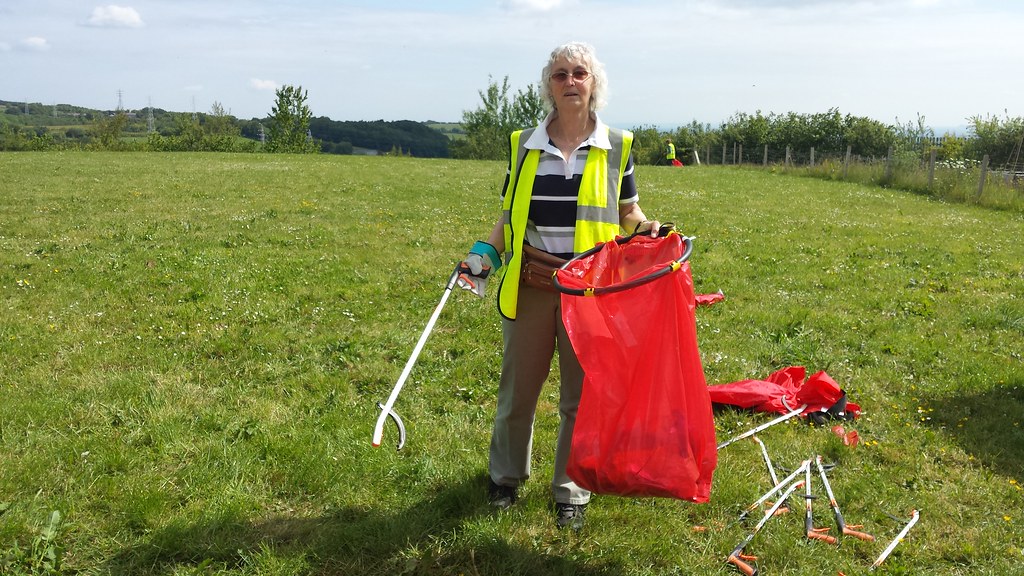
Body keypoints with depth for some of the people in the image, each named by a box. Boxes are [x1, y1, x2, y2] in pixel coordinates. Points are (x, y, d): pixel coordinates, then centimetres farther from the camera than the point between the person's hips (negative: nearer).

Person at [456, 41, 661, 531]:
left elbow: (627, 214, 11)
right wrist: (484, 255, -2)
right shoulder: (523, 145, 6)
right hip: (529, 284, 1)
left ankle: (571, 491, 24)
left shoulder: (616, 146, 3)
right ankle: (506, 476, 35)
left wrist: (648, 231, -10)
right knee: (518, 387, 13)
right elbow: (509, 216, 12)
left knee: (581, 395, 7)